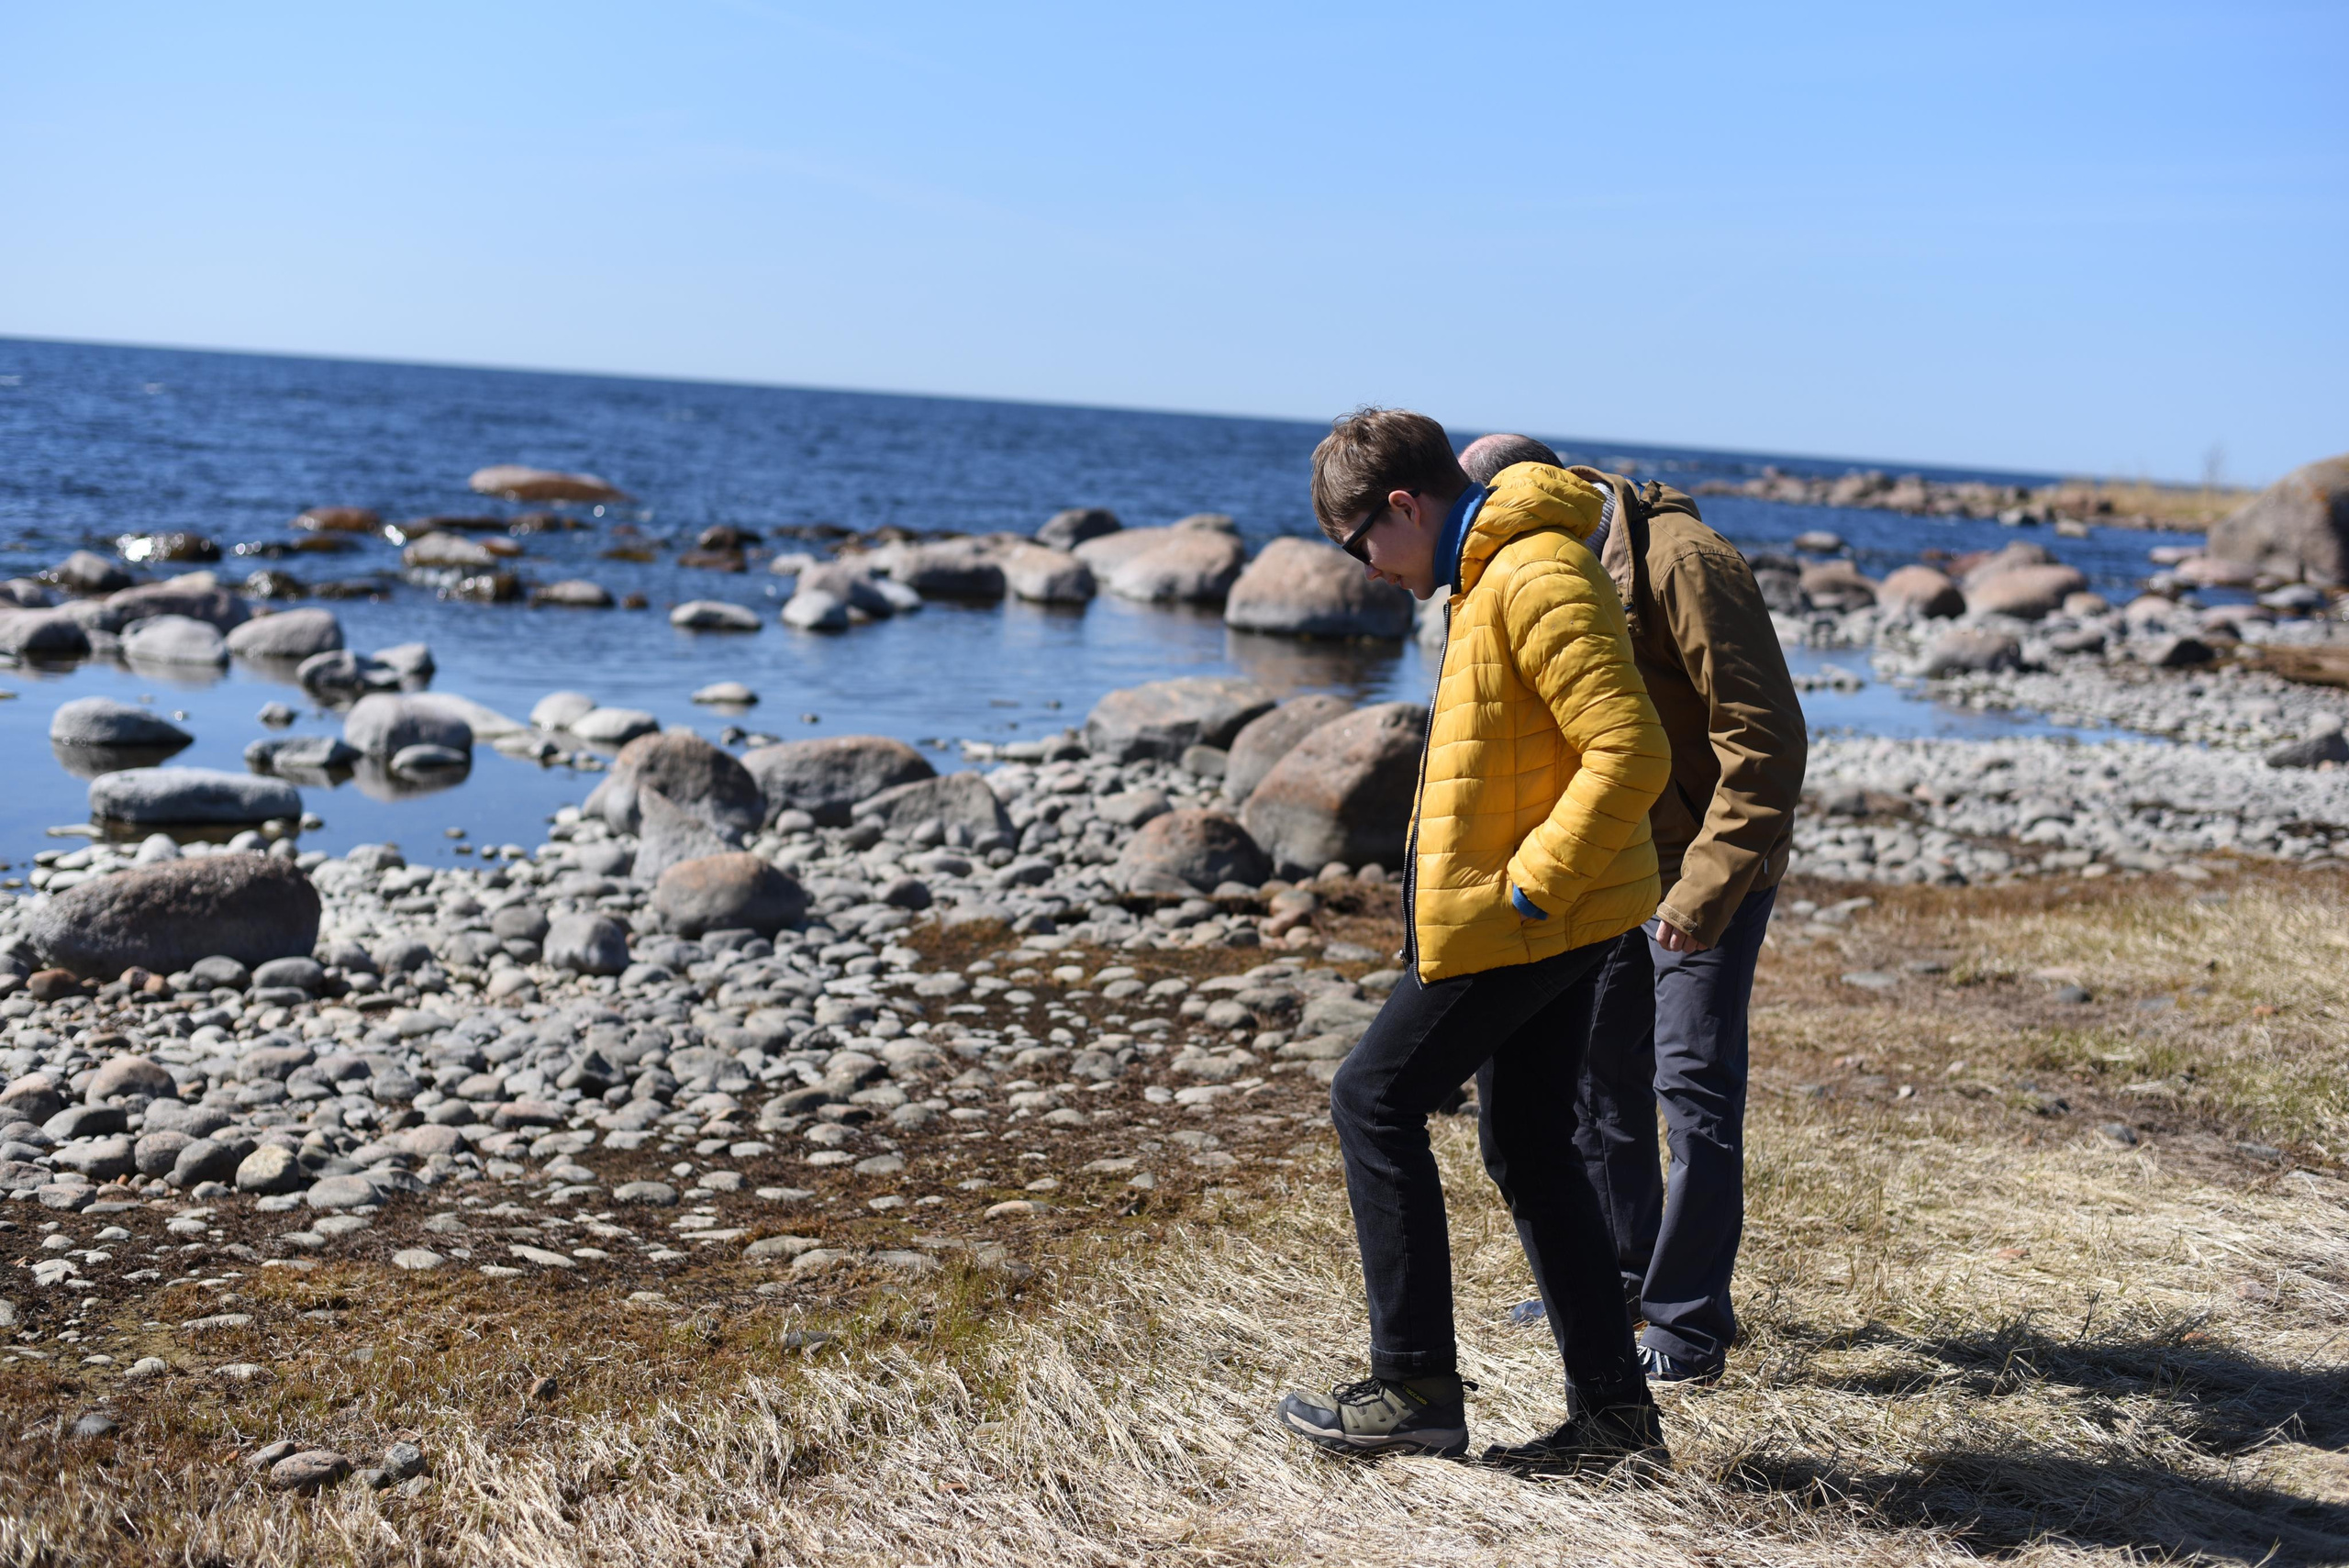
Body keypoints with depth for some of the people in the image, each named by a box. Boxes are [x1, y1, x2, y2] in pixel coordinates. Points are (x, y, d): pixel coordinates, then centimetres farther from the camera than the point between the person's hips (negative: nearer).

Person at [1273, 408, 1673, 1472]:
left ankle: (1416, 1388, 7)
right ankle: (1611, 1408, 19)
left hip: (1526, 921, -10)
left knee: (1375, 1101, -1)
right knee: (1529, 1146, 13)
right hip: (1536, 919, 10)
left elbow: (1629, 753, -25)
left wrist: (1528, 884, -21)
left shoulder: (1537, 577, -19)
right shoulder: (1492, 574, 15)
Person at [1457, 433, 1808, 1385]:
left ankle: (1688, 1326, 3)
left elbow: (1768, 737, -24)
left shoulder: (1683, 565, -23)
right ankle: (1621, 1281, 30)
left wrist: (1706, 887, -27)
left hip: (1706, 868, -8)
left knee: (1693, 1090, -6)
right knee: (1593, 1072, 14)